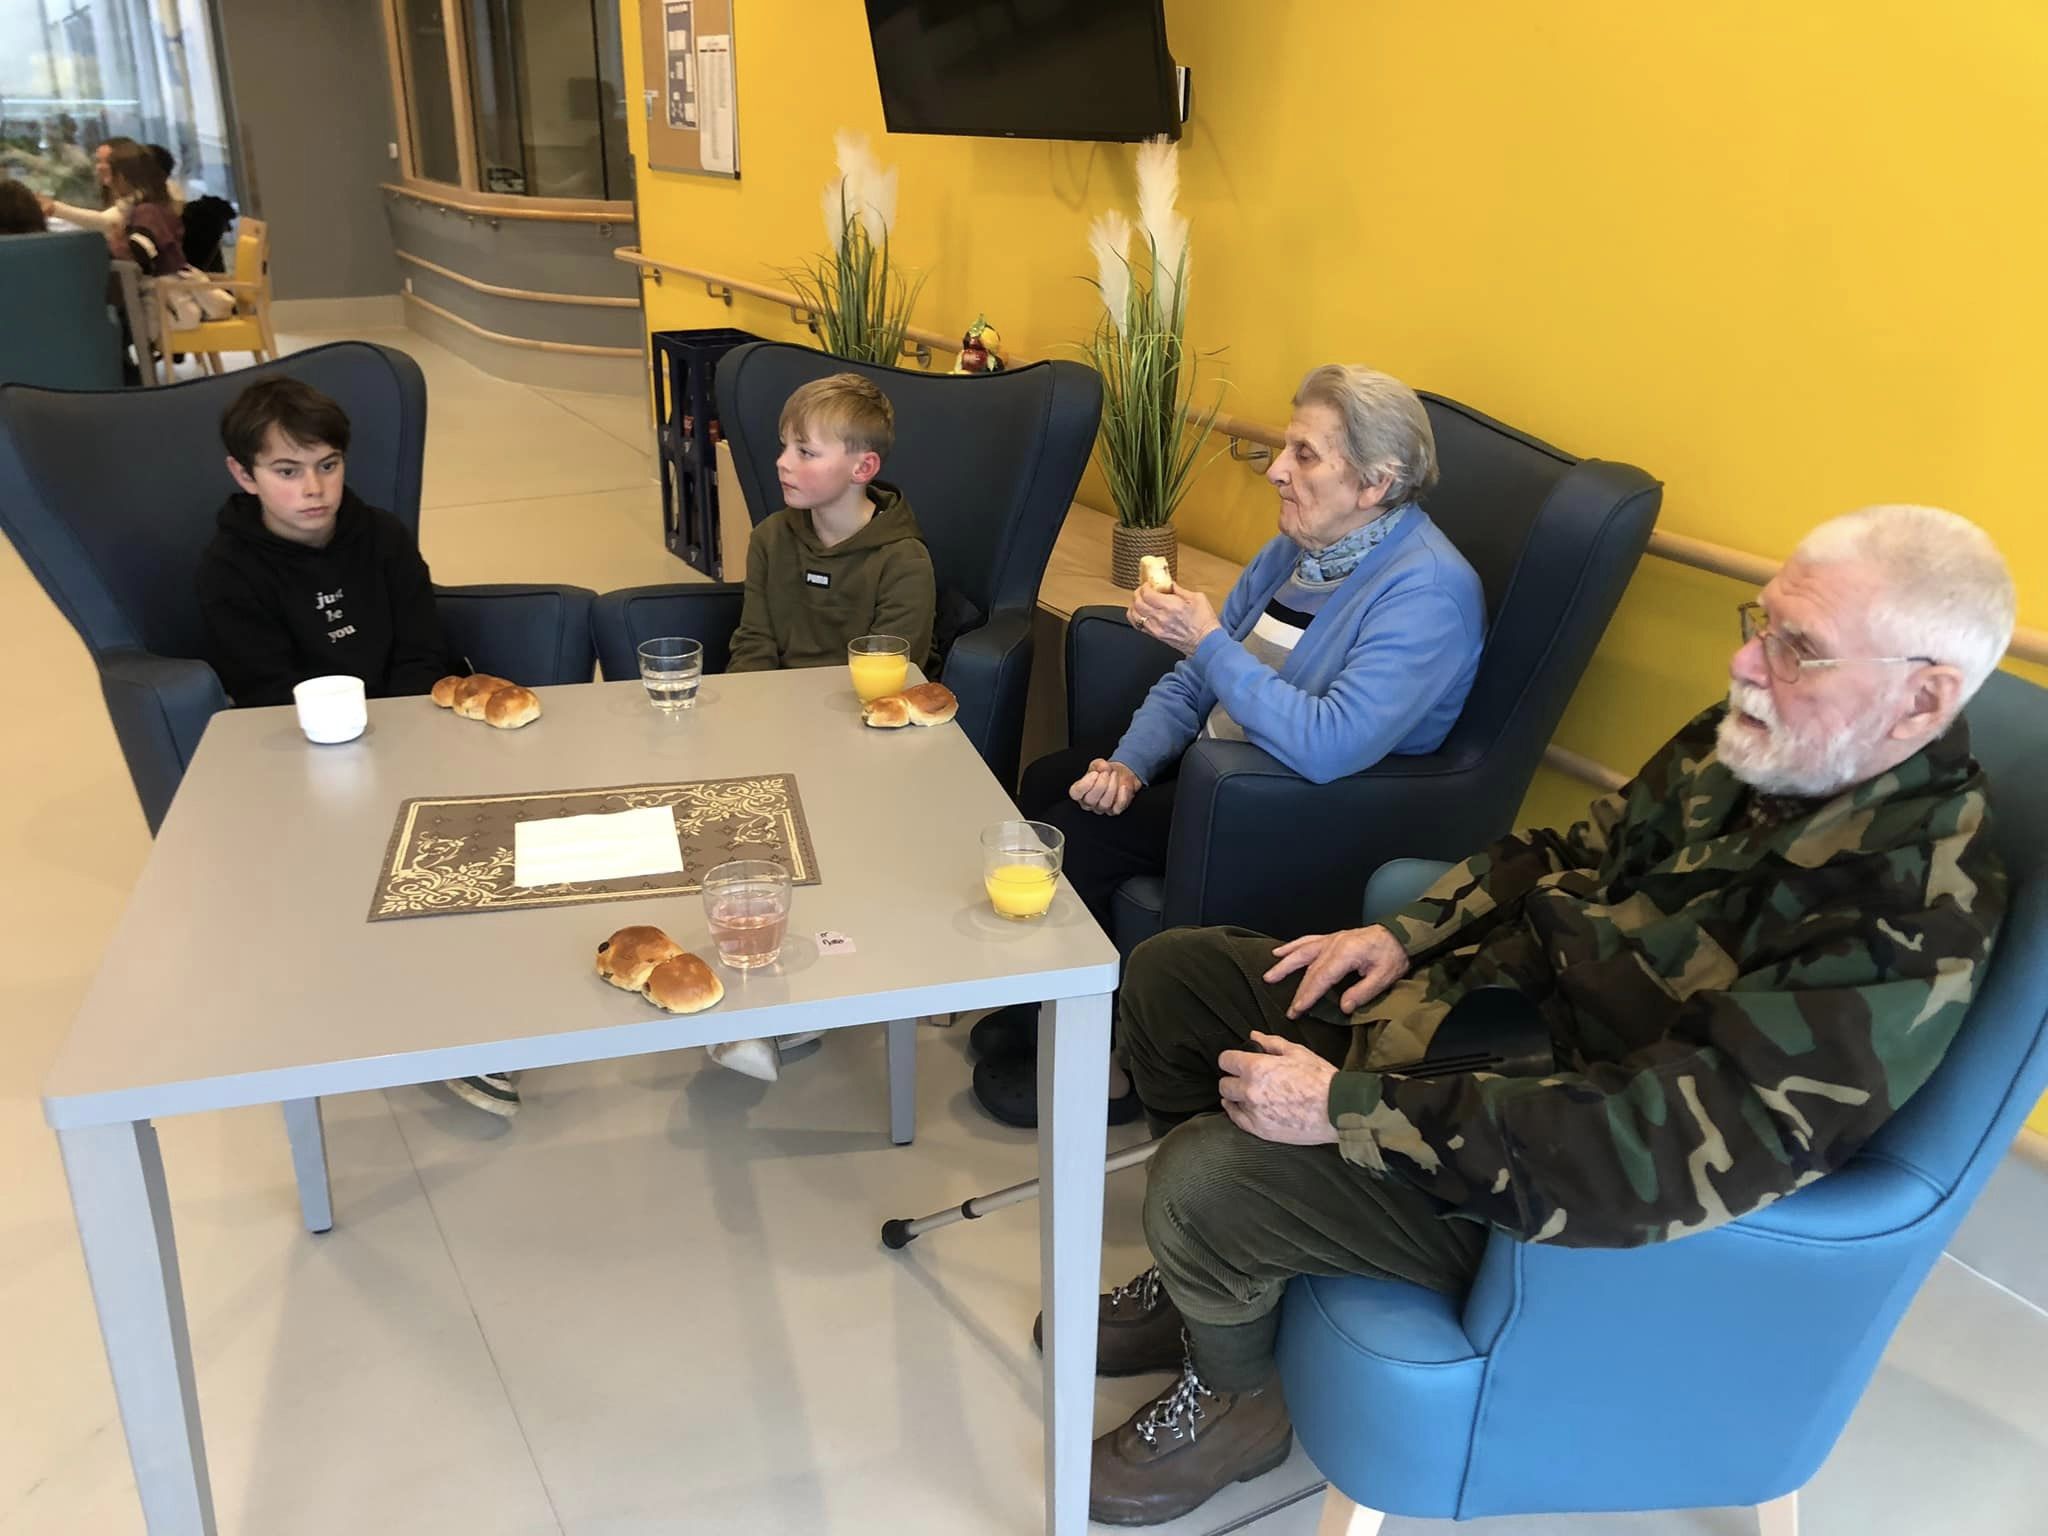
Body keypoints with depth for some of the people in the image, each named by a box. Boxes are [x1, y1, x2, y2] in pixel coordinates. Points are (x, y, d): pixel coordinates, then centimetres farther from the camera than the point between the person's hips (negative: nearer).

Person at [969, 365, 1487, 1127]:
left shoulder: (1427, 591, -24)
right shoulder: (1298, 547, 4)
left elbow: (1327, 746, -36)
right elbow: (1189, 683, 9)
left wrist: (1208, 642, -29)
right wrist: (1130, 764, -8)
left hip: (1309, 819, -9)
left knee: (1074, 833, -17)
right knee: (1047, 779, 2)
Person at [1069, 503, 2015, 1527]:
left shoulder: (1909, 930, -29)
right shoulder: (1753, 743, -5)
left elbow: (1660, 1155, -33)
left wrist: (1348, 1109, -31)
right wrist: (1408, 932, -1)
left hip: (1553, 1190, -8)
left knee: (1204, 1178, -24)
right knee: (1171, 972, 7)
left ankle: (1232, 1397, 13)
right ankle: (1213, 1275, 28)